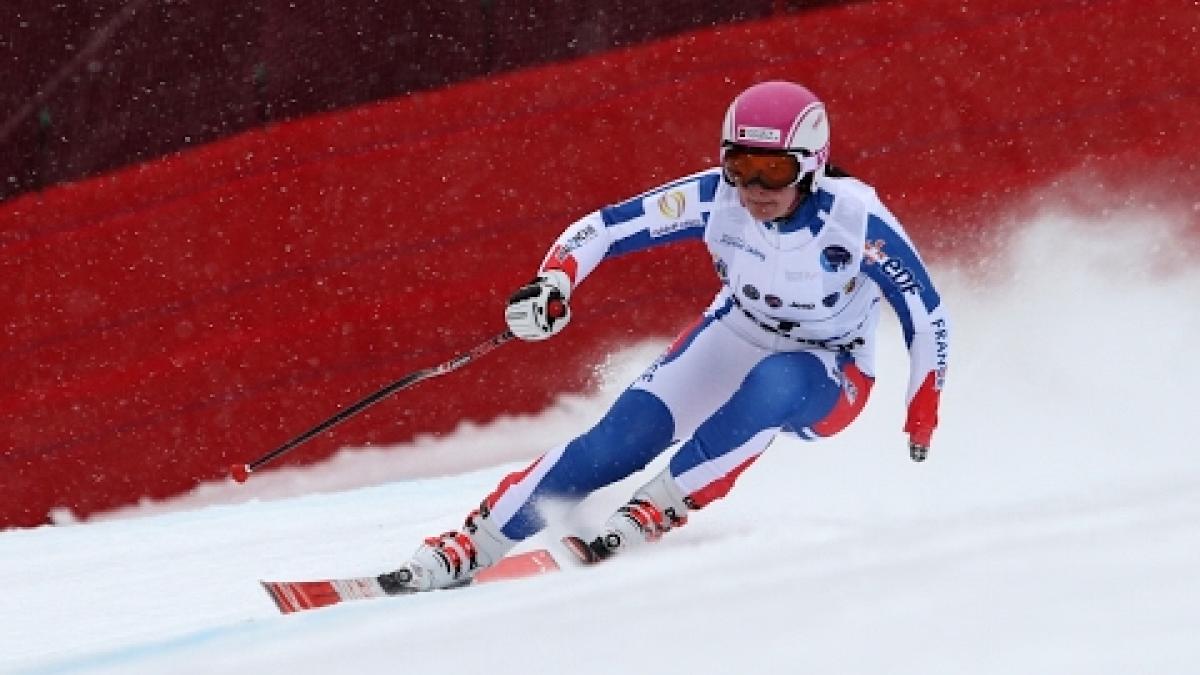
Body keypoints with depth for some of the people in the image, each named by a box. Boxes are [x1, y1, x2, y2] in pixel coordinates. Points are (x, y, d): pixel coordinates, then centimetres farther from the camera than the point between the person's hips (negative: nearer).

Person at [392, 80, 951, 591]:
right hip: (734, 338, 2)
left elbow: (926, 316, -20)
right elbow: (606, 227, -18)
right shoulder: (716, 197, -22)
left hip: (827, 380, -2)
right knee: (624, 437, -18)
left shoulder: (854, 217, -30)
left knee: (775, 384, -38)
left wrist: (921, 419, -21)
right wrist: (552, 283, -36)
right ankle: (473, 545, -14)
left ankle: (656, 511, -27)